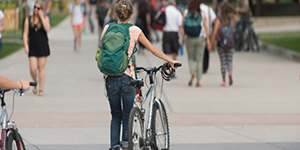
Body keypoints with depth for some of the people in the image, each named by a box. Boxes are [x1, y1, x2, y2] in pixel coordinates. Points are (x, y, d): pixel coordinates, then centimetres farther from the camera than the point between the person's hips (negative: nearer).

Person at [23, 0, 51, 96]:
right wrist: (26, 46, -7)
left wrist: (41, 17, -13)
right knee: (33, 69, -7)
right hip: (32, 48, 1)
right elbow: (25, 34, 4)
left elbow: (47, 29, -16)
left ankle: (41, 90, 6)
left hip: (43, 47, -1)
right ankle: (35, 83, 23)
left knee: (41, 68, 0)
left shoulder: (45, 19, 3)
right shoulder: (28, 20, 6)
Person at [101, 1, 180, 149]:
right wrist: (171, 61, 14)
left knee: (115, 115, 14)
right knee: (127, 116, 8)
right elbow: (153, 49, 5)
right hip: (127, 76, -2)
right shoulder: (134, 30, 0)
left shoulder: (107, 28, 4)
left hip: (110, 77, 2)